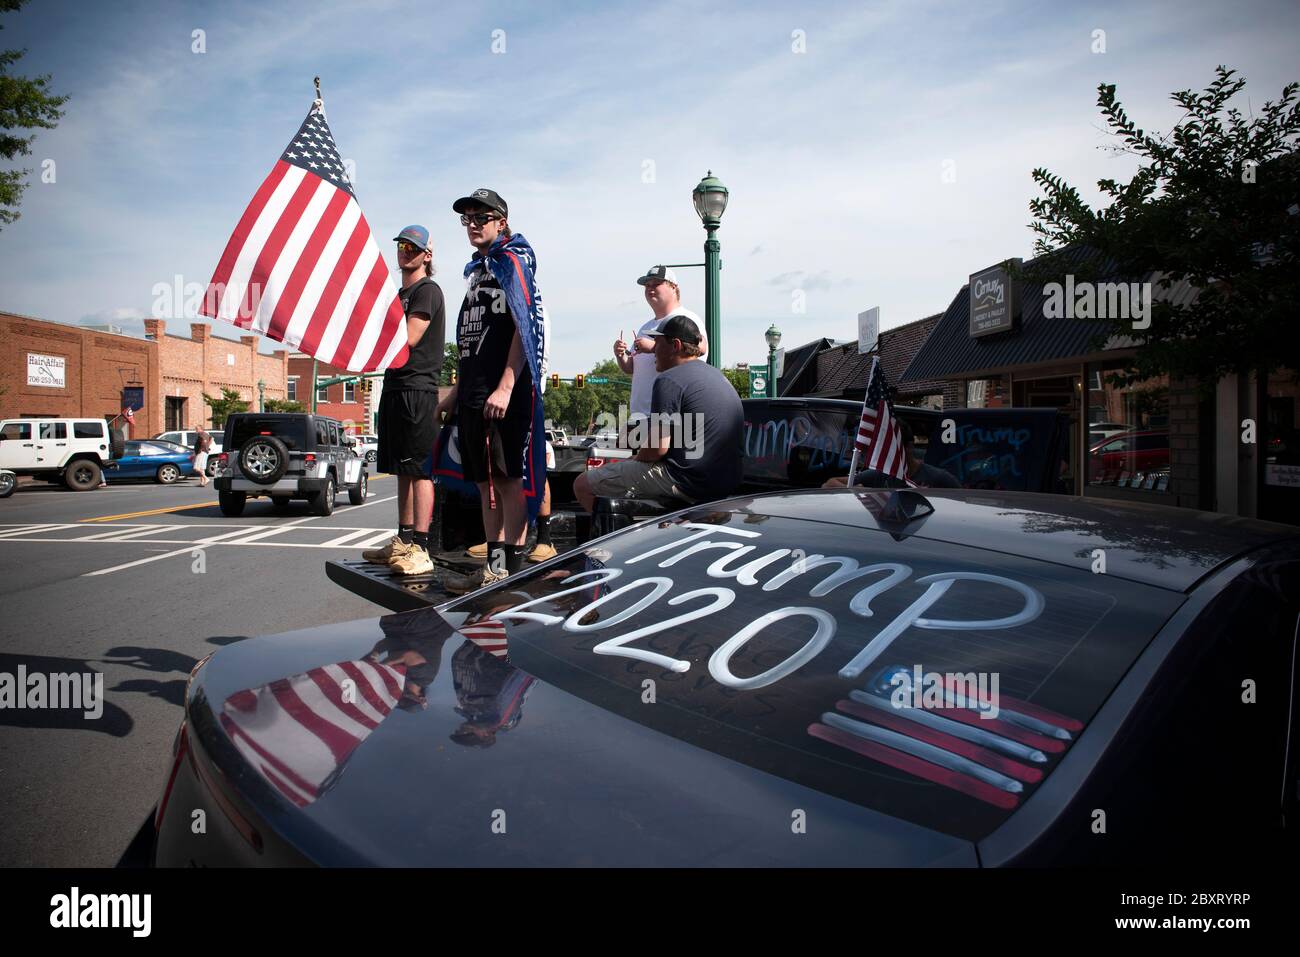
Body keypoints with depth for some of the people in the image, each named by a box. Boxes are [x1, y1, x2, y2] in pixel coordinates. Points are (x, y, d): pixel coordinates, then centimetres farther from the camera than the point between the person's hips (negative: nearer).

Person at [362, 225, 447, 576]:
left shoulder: (428, 290, -4)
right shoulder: (399, 294, 25)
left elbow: (408, 339, -14)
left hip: (417, 387, -9)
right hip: (394, 386, 9)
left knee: (419, 470, -11)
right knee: (403, 469, 10)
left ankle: (420, 549, -12)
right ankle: (403, 541, 17)